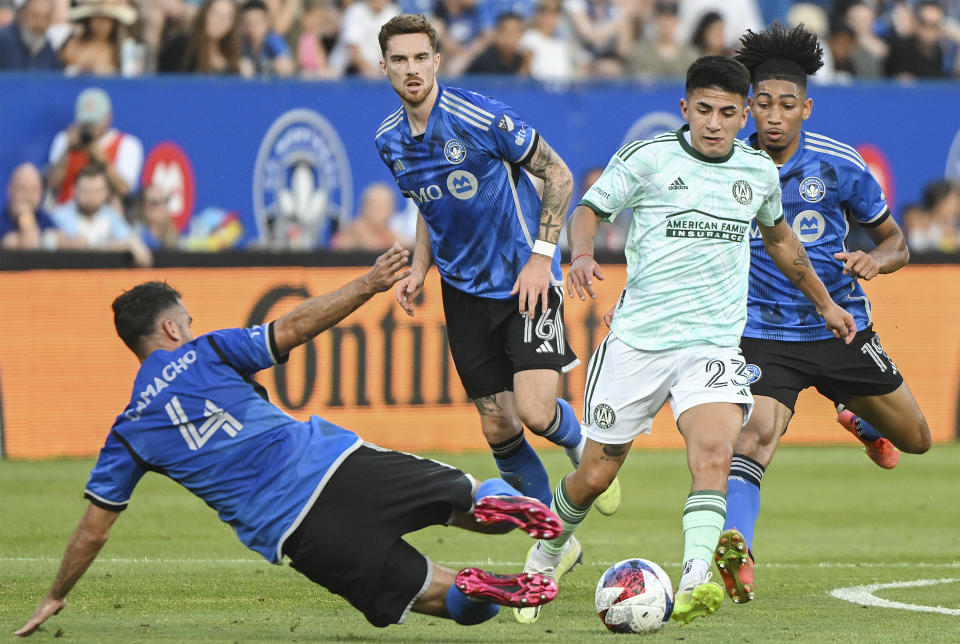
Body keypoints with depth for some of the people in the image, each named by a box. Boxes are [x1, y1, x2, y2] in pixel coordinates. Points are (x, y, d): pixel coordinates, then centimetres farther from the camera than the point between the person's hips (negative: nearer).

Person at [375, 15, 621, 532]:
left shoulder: (483, 119, -17)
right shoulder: (389, 141, 3)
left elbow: (558, 175, -9)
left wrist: (541, 256, -14)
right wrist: (419, 271, 5)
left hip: (525, 280, -5)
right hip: (464, 291, 5)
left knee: (536, 412, -18)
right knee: (498, 430, 3)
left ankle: (581, 447, 18)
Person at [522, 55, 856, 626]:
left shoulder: (759, 170, 8)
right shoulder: (648, 157, -4)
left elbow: (778, 236, 27)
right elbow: (590, 209, 2)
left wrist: (825, 303, 36)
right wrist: (583, 253, -20)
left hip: (714, 343, 1)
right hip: (638, 339, -1)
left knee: (714, 455, -26)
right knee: (596, 474, 7)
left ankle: (695, 584, -36)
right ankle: (551, 549, 37)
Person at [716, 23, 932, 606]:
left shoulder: (840, 165, -8)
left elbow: (896, 242, 2)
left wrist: (874, 261, -19)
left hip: (843, 329, 2)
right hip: (766, 334, -2)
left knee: (915, 440, 15)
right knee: (758, 432, -30)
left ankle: (861, 419, 50)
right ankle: (735, 550, -40)